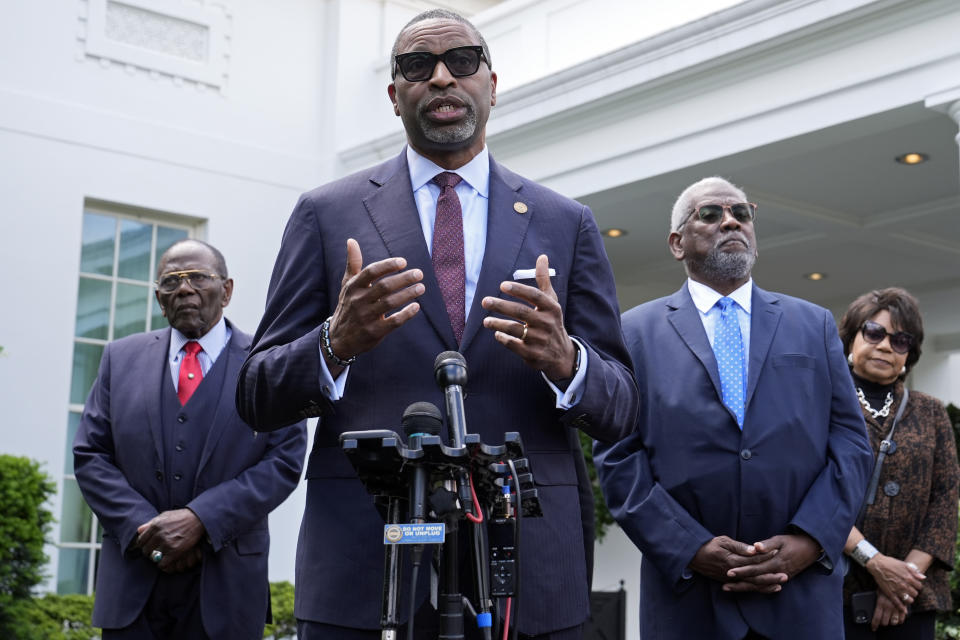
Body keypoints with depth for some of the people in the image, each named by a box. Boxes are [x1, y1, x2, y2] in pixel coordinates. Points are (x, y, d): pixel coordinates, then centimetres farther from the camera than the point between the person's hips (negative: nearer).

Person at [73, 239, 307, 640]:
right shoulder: (121, 358, 9)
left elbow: (285, 460, -6)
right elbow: (90, 455, 5)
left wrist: (200, 519, -16)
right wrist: (142, 526, -9)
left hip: (226, 582, -2)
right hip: (132, 581, 2)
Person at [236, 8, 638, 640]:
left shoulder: (567, 224, 9)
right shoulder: (327, 214, 6)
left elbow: (621, 409, 7)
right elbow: (257, 397, 4)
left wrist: (564, 360, -16)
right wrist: (336, 343, -17)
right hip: (362, 564, -1)